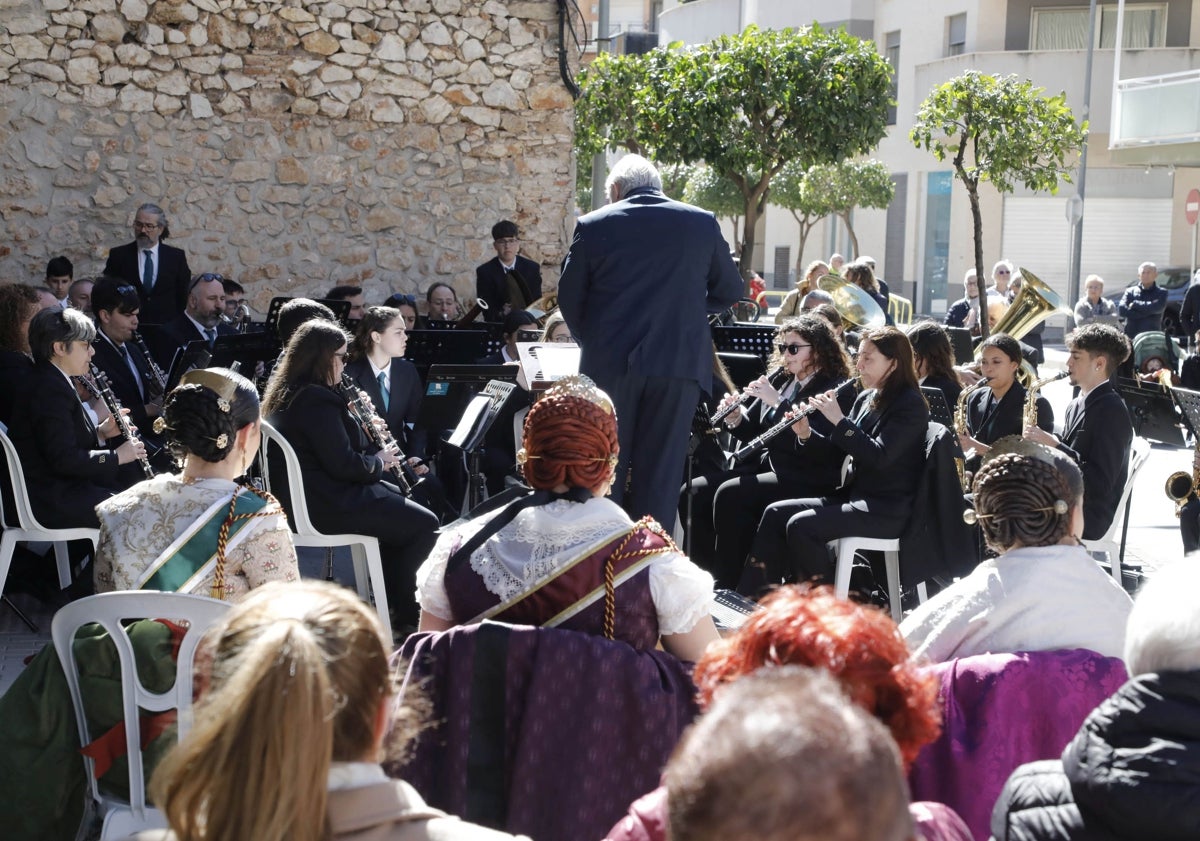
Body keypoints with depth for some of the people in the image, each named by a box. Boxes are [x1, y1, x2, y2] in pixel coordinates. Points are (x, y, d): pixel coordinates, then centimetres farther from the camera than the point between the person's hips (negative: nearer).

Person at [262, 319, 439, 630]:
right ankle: (402, 614, 9)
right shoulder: (317, 400, -21)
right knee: (424, 524, -6)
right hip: (324, 505, -11)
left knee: (402, 500, 24)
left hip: (305, 494, 11)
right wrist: (379, 461, -5)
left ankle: (387, 596, 25)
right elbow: (344, 464, -23)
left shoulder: (288, 393, 11)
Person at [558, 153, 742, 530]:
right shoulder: (703, 223, 4)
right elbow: (729, 292, 11)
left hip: (610, 362, -1)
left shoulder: (593, 225, -1)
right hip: (680, 362, 1)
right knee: (660, 474, 6)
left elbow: (569, 297, 3)